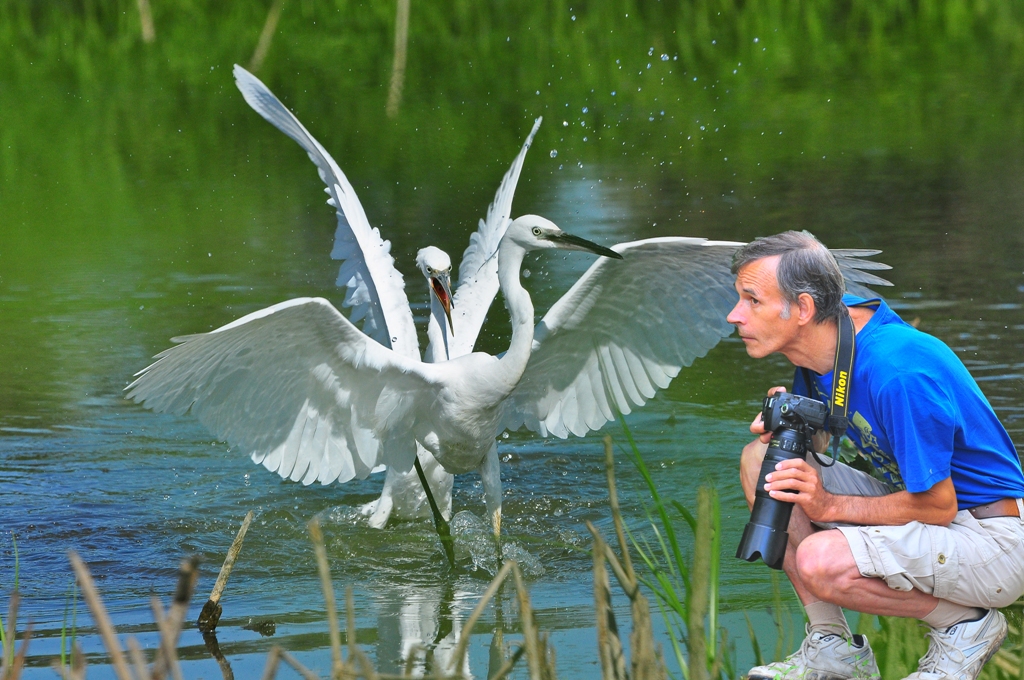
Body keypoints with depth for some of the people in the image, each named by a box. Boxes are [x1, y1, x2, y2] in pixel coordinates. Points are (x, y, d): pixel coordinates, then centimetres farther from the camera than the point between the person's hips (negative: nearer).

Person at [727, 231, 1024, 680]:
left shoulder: (898, 373, -29)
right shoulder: (827, 334, -3)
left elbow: (938, 506, -24)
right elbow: (820, 441, 14)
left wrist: (831, 506, -22)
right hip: (919, 501, 9)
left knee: (820, 562, -31)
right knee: (761, 458, -1)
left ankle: (965, 625, -5)